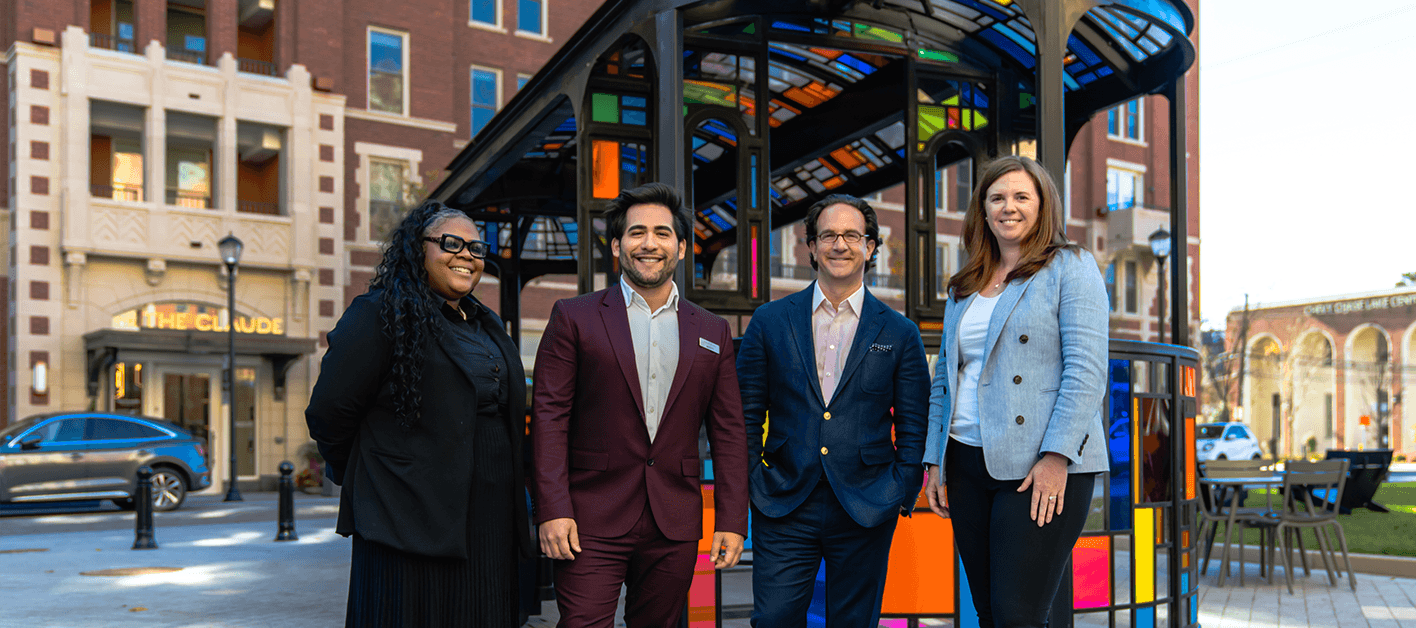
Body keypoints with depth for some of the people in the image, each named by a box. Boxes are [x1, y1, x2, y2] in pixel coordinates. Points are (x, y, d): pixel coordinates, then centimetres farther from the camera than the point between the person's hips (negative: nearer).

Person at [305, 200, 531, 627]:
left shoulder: (488, 327, 19)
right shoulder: (380, 314, -5)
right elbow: (328, 413, -7)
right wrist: (355, 476, 5)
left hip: (490, 526, 7)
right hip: (411, 524, -7)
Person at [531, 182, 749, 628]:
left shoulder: (712, 333, 11)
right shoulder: (575, 318, 3)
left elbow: (728, 432, 10)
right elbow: (549, 418, -3)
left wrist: (732, 522, 3)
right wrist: (553, 511, -11)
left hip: (675, 527, 3)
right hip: (592, 522, -3)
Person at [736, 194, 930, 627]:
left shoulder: (900, 333, 4)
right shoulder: (770, 321, 5)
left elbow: (913, 425, 6)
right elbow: (747, 413, 7)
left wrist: (903, 490, -3)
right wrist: (746, 482, 0)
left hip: (865, 509, 0)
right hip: (783, 509, 0)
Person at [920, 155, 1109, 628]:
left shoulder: (1070, 268, 1)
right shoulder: (964, 288, 19)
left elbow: (1087, 369, -9)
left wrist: (1056, 457, -18)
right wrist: (934, 462, 11)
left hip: (1040, 466, -6)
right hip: (968, 464, 6)